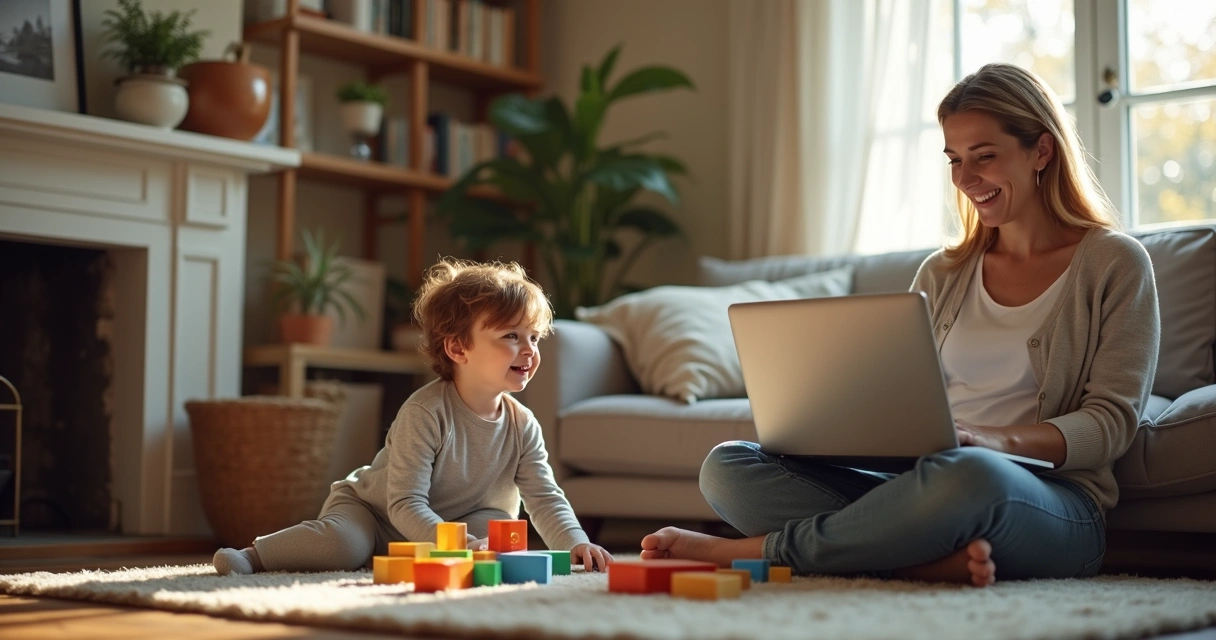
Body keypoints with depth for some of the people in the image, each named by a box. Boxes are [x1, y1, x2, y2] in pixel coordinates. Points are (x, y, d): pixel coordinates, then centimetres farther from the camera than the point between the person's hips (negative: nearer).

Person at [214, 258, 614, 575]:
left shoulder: (522, 426, -11)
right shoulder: (425, 412, -30)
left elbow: (545, 498, -9)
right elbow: (405, 504, -33)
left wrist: (575, 543, -28)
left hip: (457, 522, 6)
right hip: (368, 509, -6)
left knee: (496, 525, -17)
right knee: (344, 545, -33)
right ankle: (253, 555, -11)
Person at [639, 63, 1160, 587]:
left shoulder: (1115, 264, 4)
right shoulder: (941, 275, 18)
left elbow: (1111, 421, -4)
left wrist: (997, 439, -22)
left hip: (1053, 511, -4)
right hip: (930, 487, 5)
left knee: (971, 475, -42)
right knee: (728, 467, -14)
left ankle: (756, 549, -22)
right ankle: (935, 557, -30)